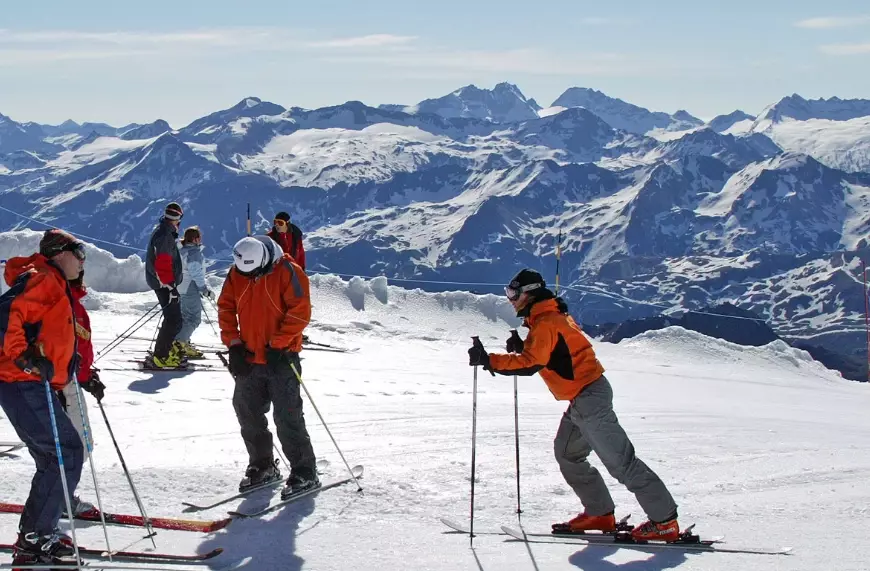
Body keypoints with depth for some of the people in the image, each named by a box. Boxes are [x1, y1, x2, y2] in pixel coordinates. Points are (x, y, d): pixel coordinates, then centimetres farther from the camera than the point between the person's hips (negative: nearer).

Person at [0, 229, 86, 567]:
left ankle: (33, 537, 16)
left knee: (54, 461, 12)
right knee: (68, 453, -10)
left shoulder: (57, 287, 24)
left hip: (31, 387, 10)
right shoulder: (44, 279, -8)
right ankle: (35, 539, -9)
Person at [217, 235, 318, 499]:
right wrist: (233, 344, -2)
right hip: (249, 359, 6)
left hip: (280, 358, -6)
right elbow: (226, 308, 8)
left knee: (287, 417, -7)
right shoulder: (236, 273, 2)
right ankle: (262, 466, 26)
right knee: (247, 413, 9)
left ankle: (305, 474, 1)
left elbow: (300, 311, -15)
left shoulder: (287, 271, -13)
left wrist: (278, 344, -17)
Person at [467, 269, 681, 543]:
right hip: (583, 398, 11)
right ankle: (600, 514, 19)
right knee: (567, 451, 17)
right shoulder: (552, 316, 16)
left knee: (620, 460, -9)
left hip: (589, 397, -11)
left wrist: (488, 360, -22)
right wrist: (521, 346, 8)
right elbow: (547, 352, 23)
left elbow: (531, 363, -23)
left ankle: (665, 521, -6)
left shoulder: (545, 322, -15)